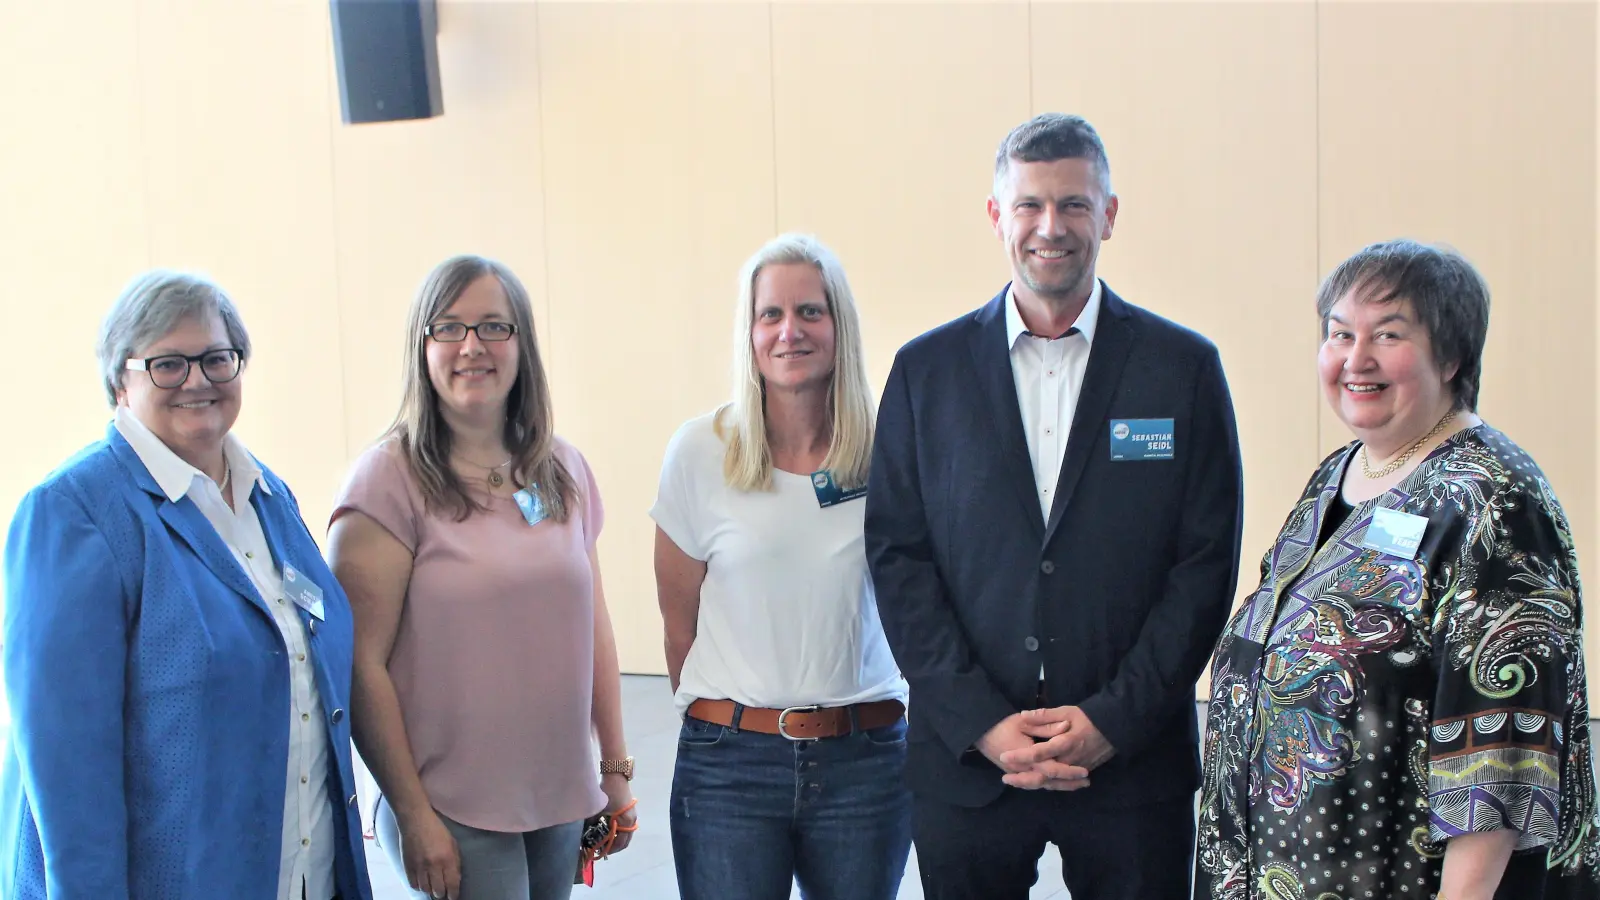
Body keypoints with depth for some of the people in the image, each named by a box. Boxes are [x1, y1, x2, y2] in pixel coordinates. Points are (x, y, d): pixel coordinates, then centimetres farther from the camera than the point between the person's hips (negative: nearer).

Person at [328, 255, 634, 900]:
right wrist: (412, 815, -12)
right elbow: (362, 664, -12)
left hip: (562, 800, 5)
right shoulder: (391, 479, -10)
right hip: (453, 815, -5)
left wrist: (616, 768, 12)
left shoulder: (566, 471, 7)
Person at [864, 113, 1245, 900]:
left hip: (1134, 756, 0)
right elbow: (897, 557, 0)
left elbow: (1206, 565, -1)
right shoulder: (926, 369, 4)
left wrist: (1114, 720, -9)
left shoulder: (1183, 368, 1)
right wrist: (982, 723, -8)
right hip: (964, 759, 1)